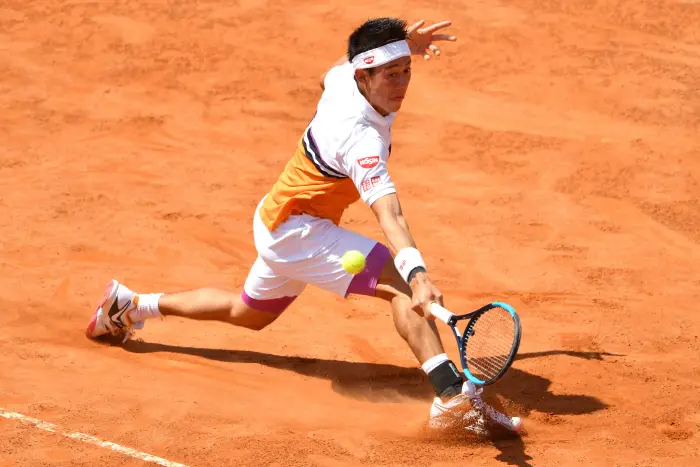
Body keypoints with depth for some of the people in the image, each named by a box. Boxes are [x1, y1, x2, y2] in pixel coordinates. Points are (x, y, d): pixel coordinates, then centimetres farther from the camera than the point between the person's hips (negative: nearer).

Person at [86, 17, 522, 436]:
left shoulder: (343, 79, -9)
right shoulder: (361, 139, -34)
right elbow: (389, 216, -48)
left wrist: (402, 45, 17)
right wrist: (418, 275, -61)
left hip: (276, 219, 10)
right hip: (296, 230, -10)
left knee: (249, 312, 33)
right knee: (402, 282, -27)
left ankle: (131, 305, 45)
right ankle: (453, 396, -38)